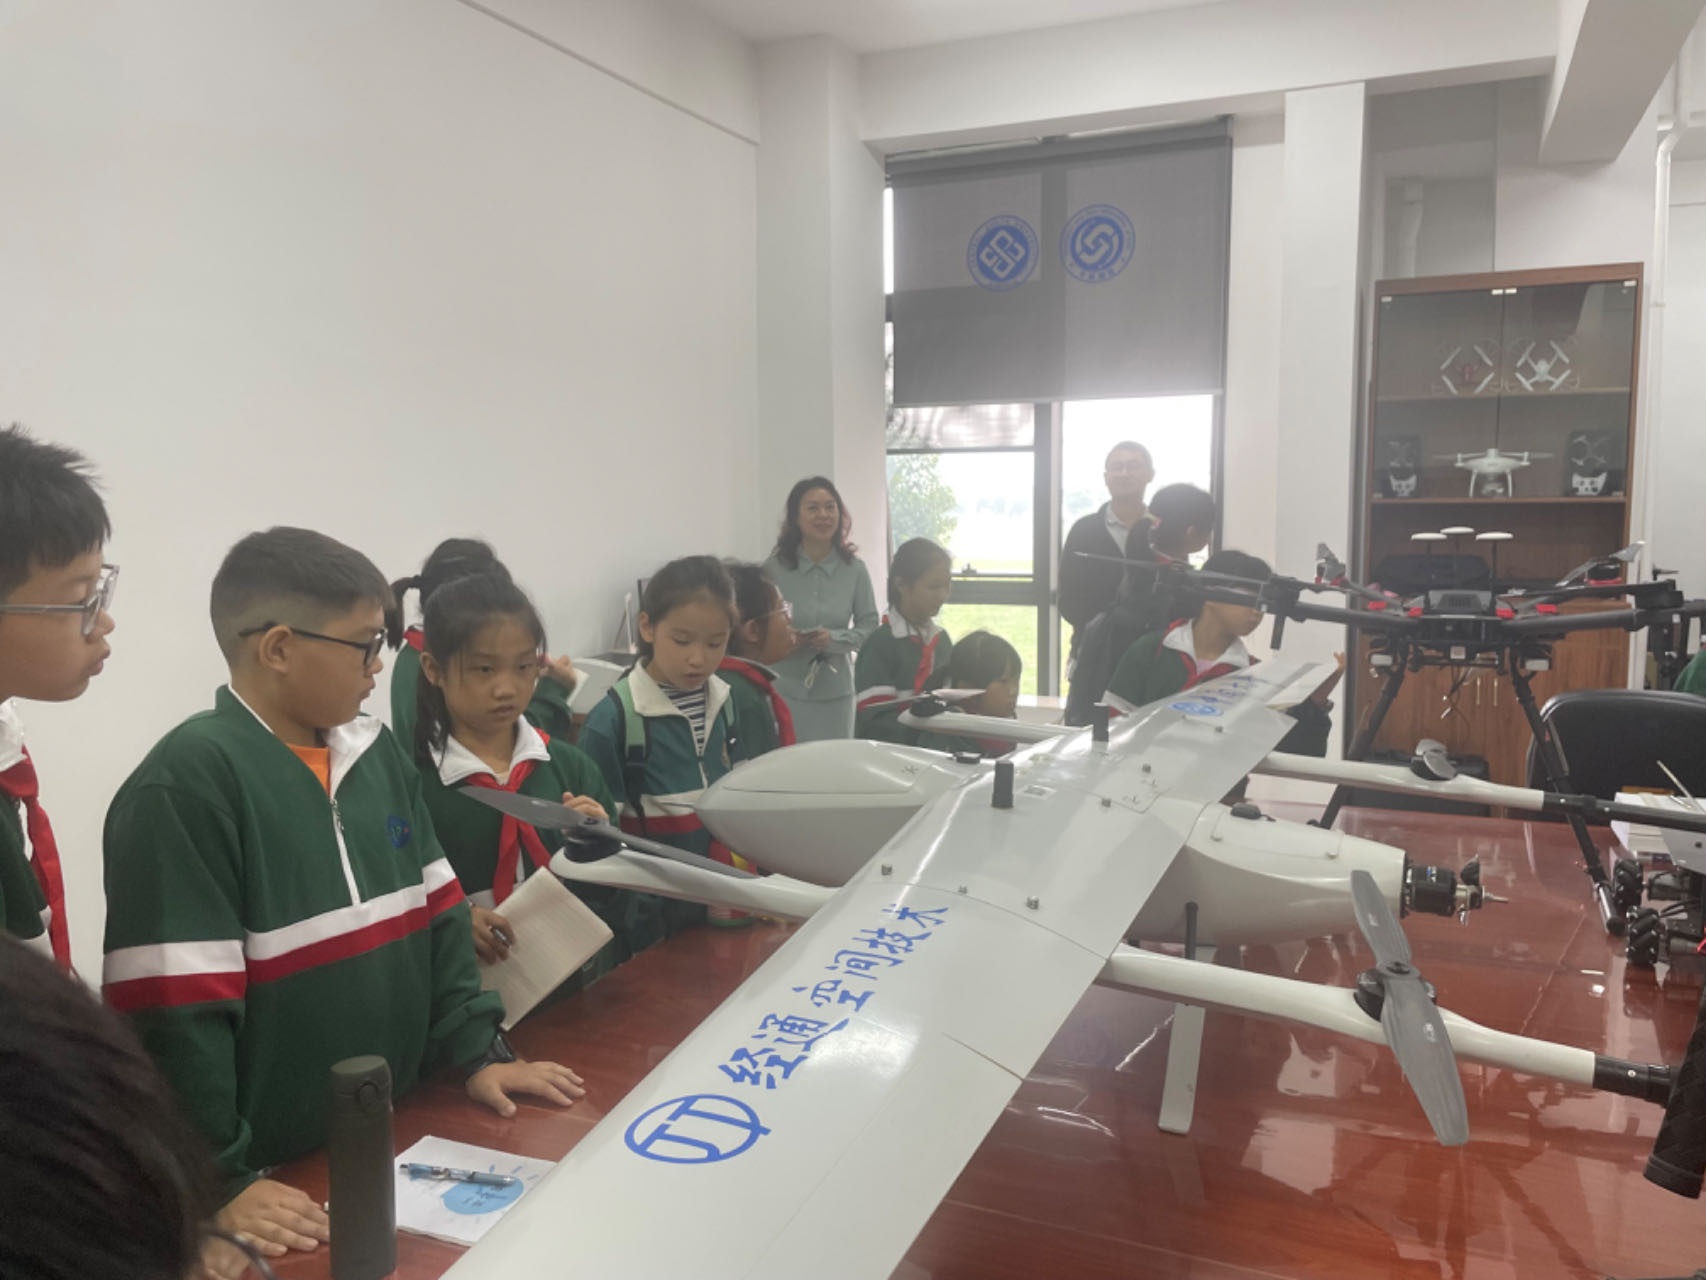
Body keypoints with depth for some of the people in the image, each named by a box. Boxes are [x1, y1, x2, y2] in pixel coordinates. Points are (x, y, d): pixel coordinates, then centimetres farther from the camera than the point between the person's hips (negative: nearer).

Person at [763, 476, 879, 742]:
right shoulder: (774, 567, -6)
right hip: (785, 690, -2)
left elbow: (869, 624, 3)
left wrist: (834, 638, -14)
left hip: (835, 691, 2)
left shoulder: (854, 569, -2)